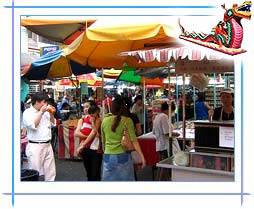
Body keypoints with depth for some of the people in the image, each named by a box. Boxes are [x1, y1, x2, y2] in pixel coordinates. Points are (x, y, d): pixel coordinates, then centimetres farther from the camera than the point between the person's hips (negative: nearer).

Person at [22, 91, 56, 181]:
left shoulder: (45, 112, 10)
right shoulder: (27, 112, -7)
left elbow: (52, 124, 21)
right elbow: (33, 125, -21)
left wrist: (51, 114, 4)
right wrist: (41, 112, -16)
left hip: (47, 145, 6)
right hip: (35, 147, -6)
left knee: (50, 173, 13)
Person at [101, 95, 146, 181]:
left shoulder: (105, 121, 5)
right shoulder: (127, 121, -4)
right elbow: (133, 141, -10)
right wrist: (142, 156, -9)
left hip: (108, 157, 3)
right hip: (122, 156, -3)